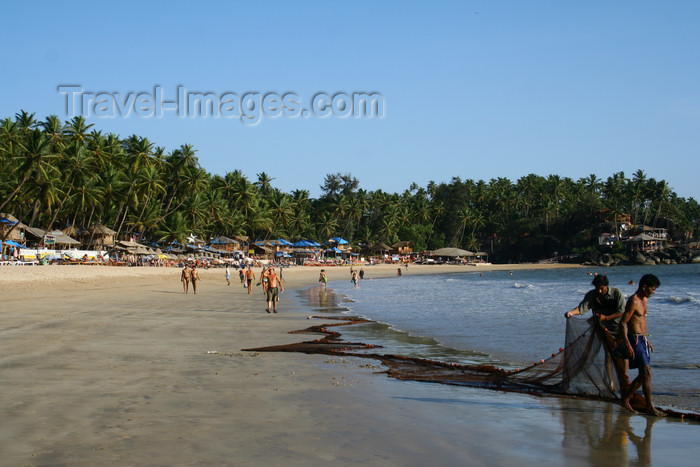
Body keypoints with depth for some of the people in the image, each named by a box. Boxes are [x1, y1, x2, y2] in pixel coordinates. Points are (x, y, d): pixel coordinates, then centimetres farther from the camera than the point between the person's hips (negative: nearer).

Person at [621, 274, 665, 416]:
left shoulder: (644, 300, 15)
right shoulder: (633, 301, -15)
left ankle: (626, 400, 21)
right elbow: (623, 323, -18)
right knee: (647, 373, -12)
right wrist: (628, 344, -23)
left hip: (643, 339, 10)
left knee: (643, 375, 11)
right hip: (635, 339, -10)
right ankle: (650, 407, -11)